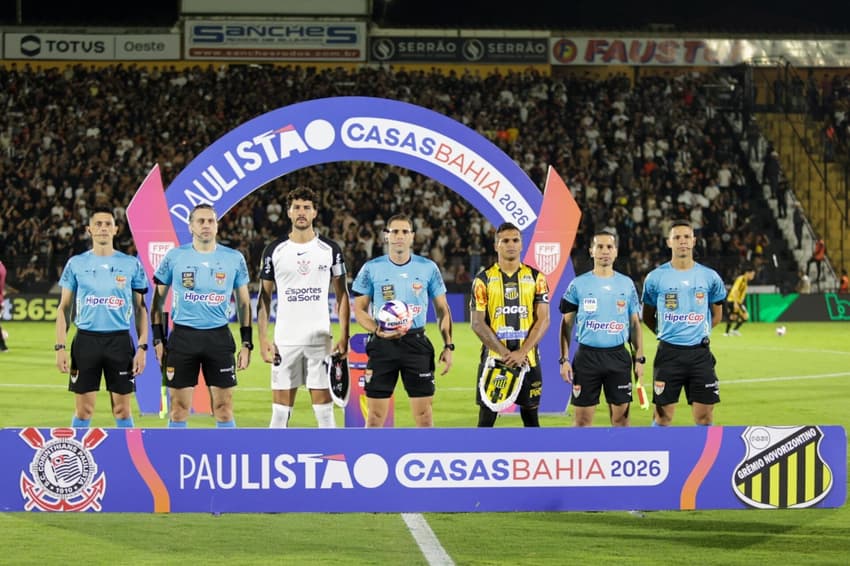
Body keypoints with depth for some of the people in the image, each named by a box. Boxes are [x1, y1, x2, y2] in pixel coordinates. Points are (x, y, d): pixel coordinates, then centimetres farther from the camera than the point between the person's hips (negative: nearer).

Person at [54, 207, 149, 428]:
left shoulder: (131, 265, 4)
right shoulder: (76, 264, 5)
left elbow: (140, 309, 7)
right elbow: (64, 308, 8)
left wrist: (142, 347, -2)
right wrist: (60, 347, -1)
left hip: (119, 341, 0)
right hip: (86, 340, 0)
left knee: (122, 409, 2)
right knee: (83, 410, 3)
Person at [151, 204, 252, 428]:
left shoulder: (234, 259, 5)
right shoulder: (174, 257, 2)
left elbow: (243, 303, 11)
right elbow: (158, 300, 9)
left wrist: (247, 343, 4)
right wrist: (158, 339, 1)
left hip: (219, 336, 1)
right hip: (182, 336, 0)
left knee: (224, 407, 0)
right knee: (179, 408, 1)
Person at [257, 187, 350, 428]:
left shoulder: (330, 250, 4)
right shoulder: (274, 251, 4)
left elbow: (342, 295, 7)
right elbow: (264, 297, 6)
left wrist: (344, 336, -3)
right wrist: (263, 340, -3)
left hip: (320, 340, 0)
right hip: (285, 342, 0)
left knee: (325, 411, -1)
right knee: (280, 412, 1)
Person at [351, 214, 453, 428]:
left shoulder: (428, 268, 5)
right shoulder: (371, 268, 2)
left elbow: (442, 309, 11)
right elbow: (359, 309, 5)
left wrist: (448, 346, 3)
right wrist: (377, 330, -14)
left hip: (417, 343, 1)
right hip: (382, 345, -1)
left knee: (423, 413, 0)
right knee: (375, 415, 0)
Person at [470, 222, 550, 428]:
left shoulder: (536, 278, 6)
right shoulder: (483, 279, 2)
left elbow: (543, 320, 0)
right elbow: (477, 323, -3)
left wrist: (522, 353, -13)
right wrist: (504, 353, -13)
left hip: (528, 358, 1)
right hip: (494, 356, -1)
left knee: (530, 416, 6)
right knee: (487, 417, -1)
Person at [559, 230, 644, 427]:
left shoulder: (627, 284, 8)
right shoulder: (578, 284, 3)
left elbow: (635, 324, 12)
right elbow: (566, 324, 5)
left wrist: (639, 358, 5)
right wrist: (564, 359, -2)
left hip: (618, 356, 1)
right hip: (587, 356, -1)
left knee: (621, 416, 2)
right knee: (583, 418, 0)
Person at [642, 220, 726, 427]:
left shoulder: (710, 277, 4)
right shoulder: (656, 277, 0)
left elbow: (716, 316, 17)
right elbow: (647, 316, 12)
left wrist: (699, 333, 11)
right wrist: (666, 333, 7)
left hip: (700, 353, 2)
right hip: (669, 353, -1)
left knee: (704, 416, 1)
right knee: (663, 416, -1)